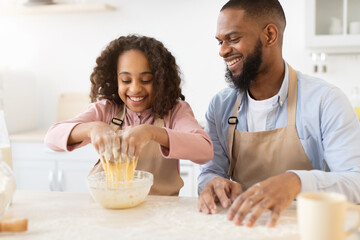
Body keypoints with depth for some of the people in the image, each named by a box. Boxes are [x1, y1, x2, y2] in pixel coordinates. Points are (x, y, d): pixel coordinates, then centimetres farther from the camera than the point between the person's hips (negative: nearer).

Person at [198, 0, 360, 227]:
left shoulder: (325, 100, -10)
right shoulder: (220, 105, 4)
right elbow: (210, 172, 6)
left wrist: (297, 181, -36)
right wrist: (213, 184, -18)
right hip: (242, 225, 4)